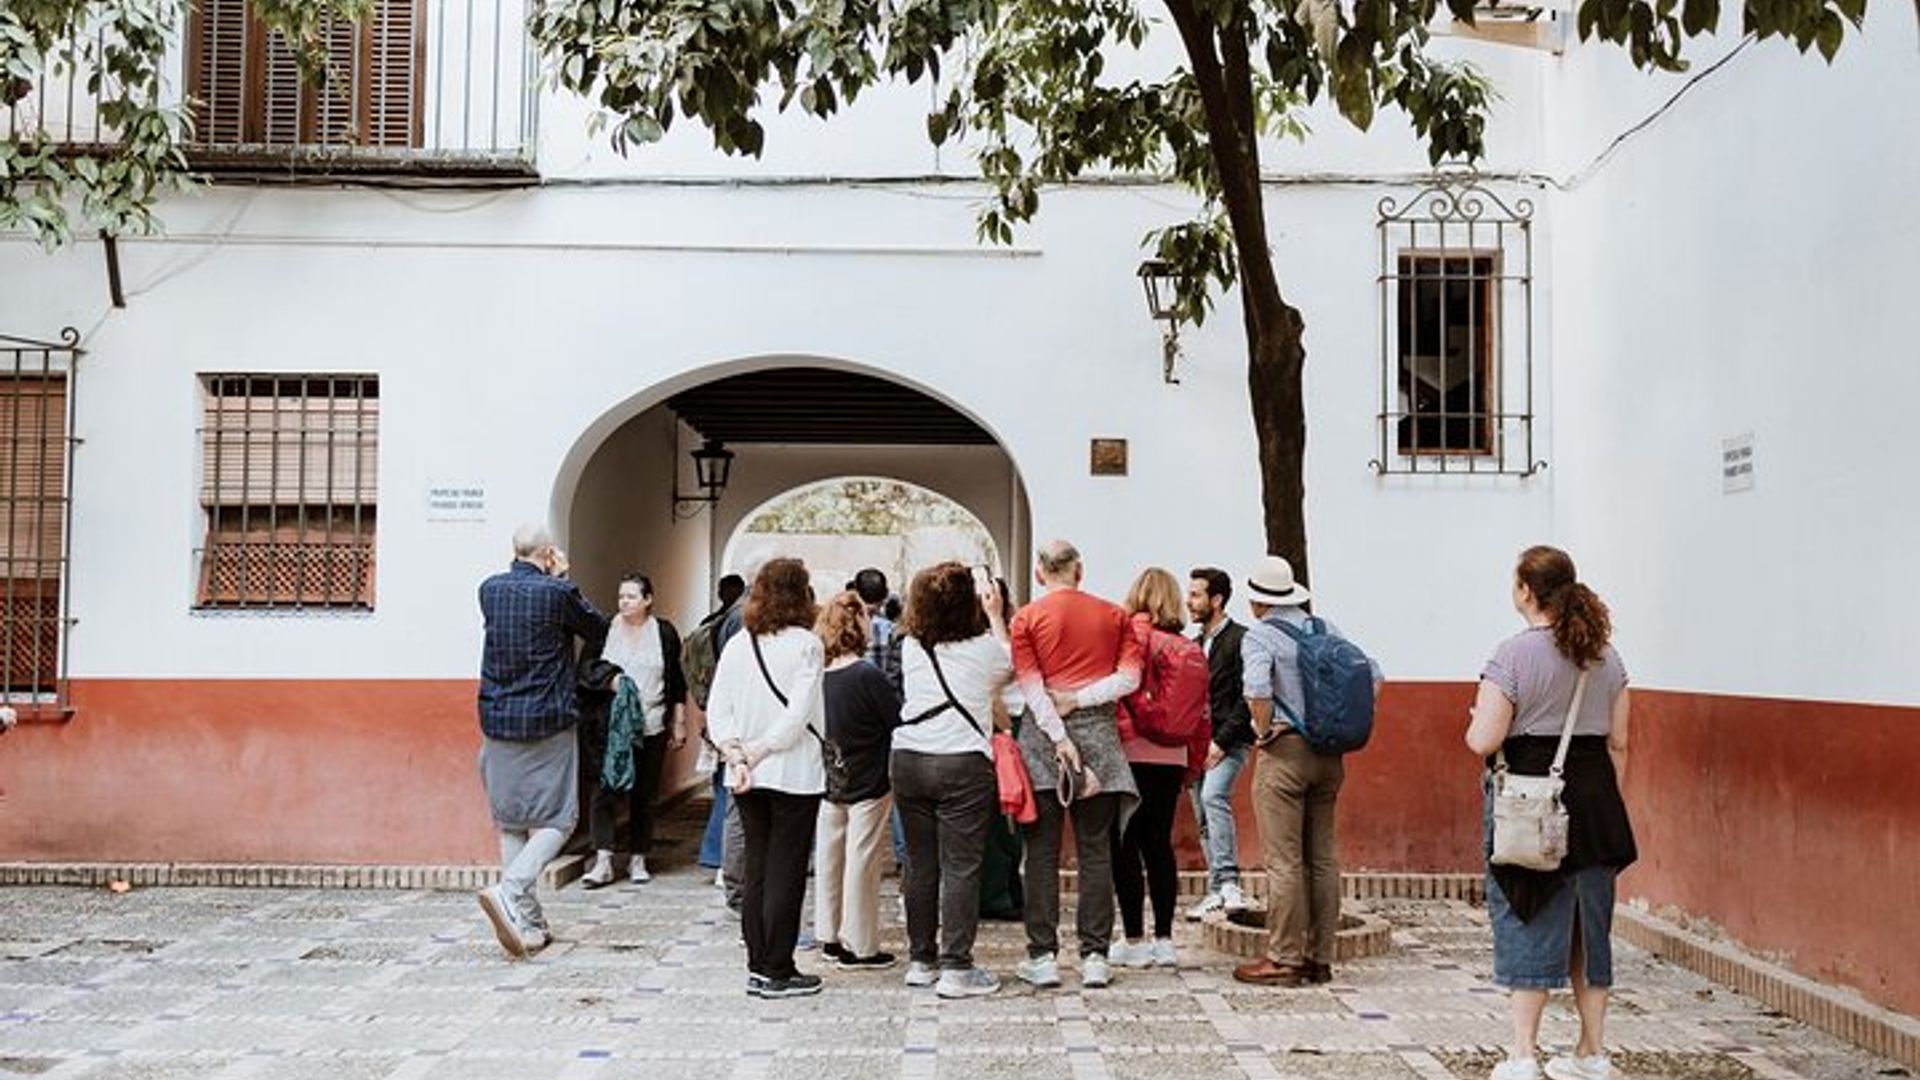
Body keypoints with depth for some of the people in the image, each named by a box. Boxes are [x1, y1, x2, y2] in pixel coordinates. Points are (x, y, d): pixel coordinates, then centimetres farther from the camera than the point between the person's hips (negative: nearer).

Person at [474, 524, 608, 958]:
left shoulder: (490, 590, 3)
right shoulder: (558, 593, -12)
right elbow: (597, 628, 5)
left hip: (497, 722, 5)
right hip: (548, 723, -5)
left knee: (510, 824, 11)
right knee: (554, 820, 4)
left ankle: (529, 923, 14)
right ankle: (509, 891, -18)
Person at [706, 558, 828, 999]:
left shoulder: (737, 644, 5)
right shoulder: (806, 644, -10)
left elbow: (717, 710, 1)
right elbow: (797, 715, -17)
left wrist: (737, 755, -7)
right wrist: (756, 753, -12)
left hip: (748, 777, 5)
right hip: (794, 773, -5)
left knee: (755, 867, 13)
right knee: (786, 872, 1)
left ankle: (758, 966, 18)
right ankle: (776, 972, 5)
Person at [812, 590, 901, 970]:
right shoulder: (867, 676, -19)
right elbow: (900, 718, -14)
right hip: (868, 783, -6)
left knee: (828, 859, 14)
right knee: (861, 862, 2)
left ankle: (830, 938, 25)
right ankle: (858, 946, 10)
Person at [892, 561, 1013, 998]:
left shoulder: (911, 648, 6)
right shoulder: (985, 649, -5)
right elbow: (1010, 670, 18)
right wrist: (995, 615, 25)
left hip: (909, 760, 4)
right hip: (963, 764, -4)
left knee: (919, 863, 11)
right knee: (960, 867, -1)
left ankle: (921, 961, 20)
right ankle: (955, 968, -1)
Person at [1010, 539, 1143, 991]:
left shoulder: (1027, 618, 0)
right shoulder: (1113, 615, 7)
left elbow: (1032, 687, -7)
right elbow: (1130, 677, -3)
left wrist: (1060, 739, -10)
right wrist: (1080, 700, -5)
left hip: (1043, 735, -2)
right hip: (1099, 732, 2)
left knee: (1042, 852, 4)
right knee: (1096, 850, 6)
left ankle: (1043, 955, 5)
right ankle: (1095, 956, 7)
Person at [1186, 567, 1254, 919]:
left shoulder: (1240, 639, -8)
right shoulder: (1196, 643, 16)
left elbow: (1248, 698, -14)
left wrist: (1221, 741, -17)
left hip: (1229, 741, -8)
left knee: (1213, 796, -27)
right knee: (1203, 818, 7)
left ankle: (1228, 882, -27)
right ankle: (1217, 891, 14)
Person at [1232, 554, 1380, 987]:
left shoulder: (1259, 635, -8)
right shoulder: (1325, 629, 10)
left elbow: (1257, 687, -26)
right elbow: (1372, 675, 9)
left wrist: (1264, 730, -11)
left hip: (1284, 752, -6)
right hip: (1329, 754, 6)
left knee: (1284, 861, -2)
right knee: (1323, 857, 11)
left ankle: (1284, 959, 2)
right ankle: (1321, 958, 17)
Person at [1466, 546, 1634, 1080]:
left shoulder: (1513, 655, -12)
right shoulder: (1606, 656, 8)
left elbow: (1485, 740, -17)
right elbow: (1618, 743, 10)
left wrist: (1474, 725, 5)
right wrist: (1605, 804, 18)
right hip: (1595, 796, 5)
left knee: (1528, 922, 2)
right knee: (1589, 921, 14)